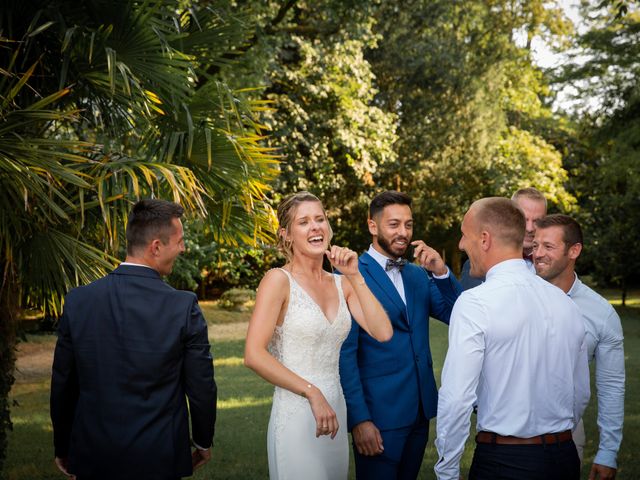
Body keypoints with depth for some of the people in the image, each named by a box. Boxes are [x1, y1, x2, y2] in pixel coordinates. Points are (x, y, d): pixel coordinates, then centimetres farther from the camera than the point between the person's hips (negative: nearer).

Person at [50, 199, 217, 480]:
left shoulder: (78, 301, -6)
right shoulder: (184, 307, -14)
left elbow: (62, 386, 1)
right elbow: (201, 387, -7)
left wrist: (62, 448, 15)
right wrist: (203, 443, 10)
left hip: (92, 457, 3)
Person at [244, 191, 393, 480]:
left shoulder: (340, 284, 9)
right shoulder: (279, 280, -9)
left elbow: (383, 333, -5)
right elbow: (254, 355, -18)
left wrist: (354, 276, -7)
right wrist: (312, 392, -17)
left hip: (335, 409, 6)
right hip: (296, 412, -6)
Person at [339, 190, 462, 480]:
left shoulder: (418, 275, 10)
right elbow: (345, 352, -13)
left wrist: (441, 273, -12)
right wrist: (359, 418, -16)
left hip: (420, 410, 7)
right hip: (378, 413, -6)